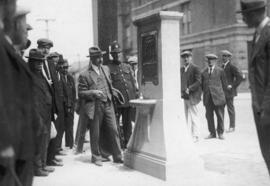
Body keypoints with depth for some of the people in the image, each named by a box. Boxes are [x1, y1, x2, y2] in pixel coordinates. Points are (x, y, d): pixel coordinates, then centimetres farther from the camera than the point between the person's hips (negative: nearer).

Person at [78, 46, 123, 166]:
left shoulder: (106, 69, 13)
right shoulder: (84, 75, -5)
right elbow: (81, 93, -6)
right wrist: (93, 92, -19)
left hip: (108, 105, 4)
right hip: (94, 107, -4)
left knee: (113, 130, 2)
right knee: (95, 134, 5)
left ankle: (118, 156, 10)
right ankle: (96, 157, 20)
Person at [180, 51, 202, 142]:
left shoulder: (195, 68, -5)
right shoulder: (182, 69, 16)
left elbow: (198, 81, -12)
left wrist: (189, 89, -19)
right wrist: (181, 91, 5)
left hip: (192, 95, -7)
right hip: (185, 96, 7)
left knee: (193, 116, -3)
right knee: (187, 117, 10)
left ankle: (195, 136, 4)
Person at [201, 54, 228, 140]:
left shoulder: (220, 71, 5)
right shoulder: (204, 72, 13)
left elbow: (224, 84, 9)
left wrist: (220, 93, 8)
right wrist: (205, 93, 10)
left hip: (218, 97, -3)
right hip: (207, 97, 3)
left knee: (220, 115, 0)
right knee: (209, 116, 4)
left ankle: (220, 133, 10)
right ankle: (212, 133, 13)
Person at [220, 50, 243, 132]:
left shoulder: (232, 66, -9)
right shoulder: (222, 66, 15)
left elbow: (239, 77, -15)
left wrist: (232, 86, -14)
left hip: (229, 91, -7)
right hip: (222, 92, 7)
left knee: (230, 109, -1)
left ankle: (232, 127, 7)